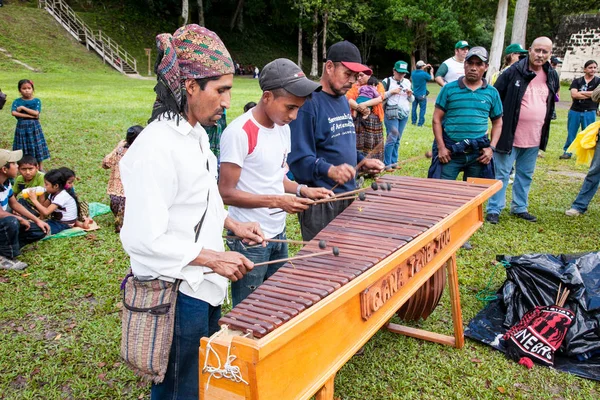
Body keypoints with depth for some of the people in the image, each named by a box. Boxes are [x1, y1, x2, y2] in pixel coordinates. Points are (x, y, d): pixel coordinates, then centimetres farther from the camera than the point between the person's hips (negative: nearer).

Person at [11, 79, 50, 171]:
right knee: (22, 148, 6)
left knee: (36, 146, 5)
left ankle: (40, 167, 16)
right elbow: (14, 113, -16)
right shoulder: (17, 101, 0)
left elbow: (36, 113, -16)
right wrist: (30, 116, -20)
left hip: (34, 127, 0)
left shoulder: (36, 101, -2)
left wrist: (23, 108, -14)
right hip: (22, 127, 1)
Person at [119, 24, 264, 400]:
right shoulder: (156, 148, -25)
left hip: (203, 287, 9)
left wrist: (230, 223, 6)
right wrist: (214, 258, -22)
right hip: (175, 298, -9)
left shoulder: (196, 135, 5)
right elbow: (143, 239, -27)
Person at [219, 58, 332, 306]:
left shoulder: (283, 128, 5)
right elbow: (226, 193, -19)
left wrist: (301, 189, -2)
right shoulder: (239, 133, -20)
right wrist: (277, 201, -23)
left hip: (278, 235, 8)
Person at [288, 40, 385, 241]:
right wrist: (329, 170, -36)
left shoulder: (343, 100, 13)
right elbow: (298, 157, -22)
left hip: (348, 195, 9)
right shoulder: (308, 102, -16)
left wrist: (362, 161, 8)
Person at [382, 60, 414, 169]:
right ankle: (387, 164, -2)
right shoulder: (387, 81, -1)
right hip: (391, 115, -5)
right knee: (392, 139, -9)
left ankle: (393, 162, 17)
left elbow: (412, 100, 19)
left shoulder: (407, 82, 14)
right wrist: (391, 92, -13)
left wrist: (410, 94, -2)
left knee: (397, 140, 9)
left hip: (404, 115, 5)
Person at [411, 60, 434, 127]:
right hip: (421, 95, -5)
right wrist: (431, 72, 17)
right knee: (422, 109, 2)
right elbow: (432, 78, 0)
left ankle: (414, 121, 22)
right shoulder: (424, 74, -18)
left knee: (414, 108, 15)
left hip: (414, 93, 5)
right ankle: (420, 123, 1)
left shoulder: (413, 73, -2)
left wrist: (424, 68, 26)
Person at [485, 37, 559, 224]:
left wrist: (545, 121, 17)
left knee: (526, 175, 15)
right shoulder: (513, 72, -11)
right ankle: (494, 209, 9)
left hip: (534, 138, 6)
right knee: (501, 174, 1)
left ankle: (519, 207, 28)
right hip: (509, 136, -5)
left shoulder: (552, 76, 6)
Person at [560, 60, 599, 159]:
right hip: (575, 111, 1)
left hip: (589, 113, -1)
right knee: (571, 133, 7)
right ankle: (567, 152, 16)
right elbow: (573, 95, -10)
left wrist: (580, 92, -7)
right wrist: (590, 95, -9)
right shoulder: (577, 81, 5)